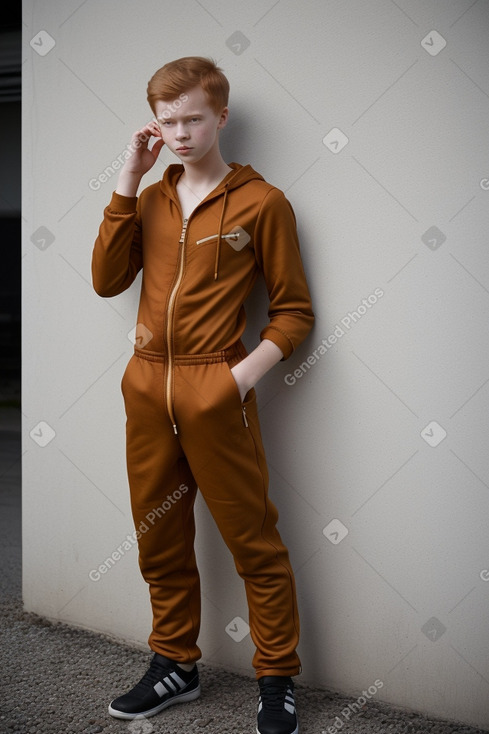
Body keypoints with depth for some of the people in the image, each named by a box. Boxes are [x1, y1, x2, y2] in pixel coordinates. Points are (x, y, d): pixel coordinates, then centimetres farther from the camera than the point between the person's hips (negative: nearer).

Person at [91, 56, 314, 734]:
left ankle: (278, 679, 18)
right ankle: (175, 664, 32)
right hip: (147, 387, 5)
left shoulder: (261, 202, -3)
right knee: (160, 538, 15)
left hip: (215, 392, -5)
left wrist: (246, 374, -16)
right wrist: (127, 183, -2)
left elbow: (294, 310, -2)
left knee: (253, 540, 2)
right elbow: (107, 280, 0)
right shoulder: (150, 199, 12)